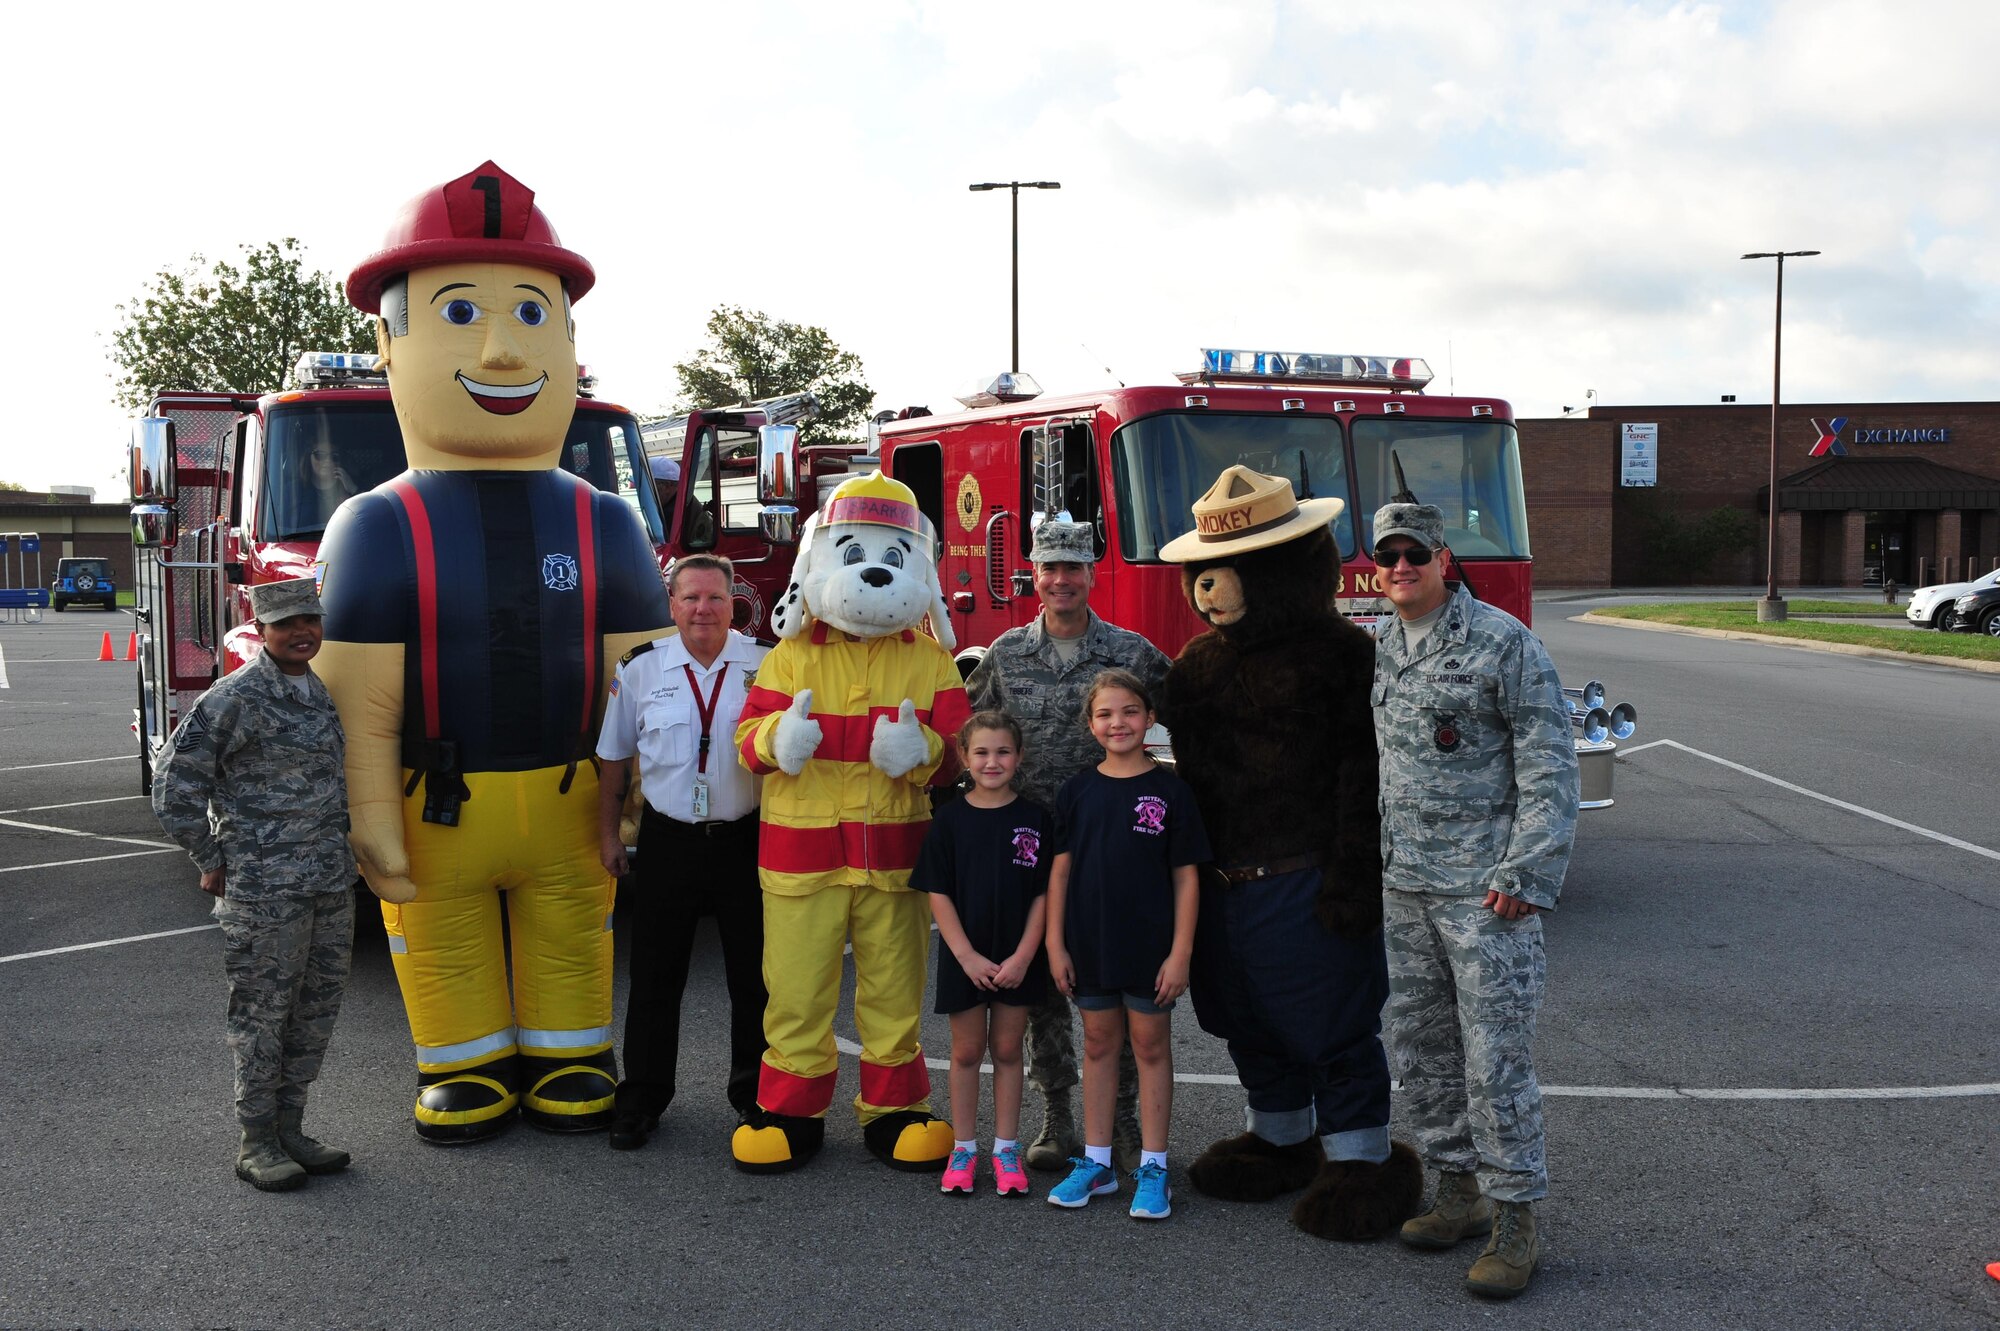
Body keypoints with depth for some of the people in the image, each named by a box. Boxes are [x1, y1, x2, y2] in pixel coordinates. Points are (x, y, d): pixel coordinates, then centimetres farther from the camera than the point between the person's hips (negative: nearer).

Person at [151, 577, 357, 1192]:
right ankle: (256, 1144, 12)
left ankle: (290, 1129, 24)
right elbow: (175, 780, -12)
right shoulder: (237, 698, -12)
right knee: (262, 1009, 1)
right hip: (264, 888, -7)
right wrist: (212, 860, -7)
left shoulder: (322, 692, 12)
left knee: (317, 1007, 12)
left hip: (331, 881, 7)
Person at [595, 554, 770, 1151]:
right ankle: (641, 1098, 19)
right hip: (667, 841, 0)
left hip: (744, 840, 0)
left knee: (753, 976, 8)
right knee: (654, 977, 8)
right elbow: (615, 758, 9)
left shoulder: (765, 665, -2)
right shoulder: (640, 669, 0)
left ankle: (754, 1091, 24)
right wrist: (608, 833, 8)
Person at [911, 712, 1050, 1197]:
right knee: (966, 1052, 9)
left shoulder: (1034, 819, -2)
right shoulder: (950, 820, -3)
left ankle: (1005, 1150, 19)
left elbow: (1043, 894, -2)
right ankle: (963, 1148, 19)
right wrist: (968, 957, -11)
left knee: (1007, 1050, 9)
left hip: (1017, 962, 0)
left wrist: (1023, 957, -10)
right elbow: (938, 894, -4)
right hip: (964, 959, 0)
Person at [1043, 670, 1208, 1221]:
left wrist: (1180, 951, -9)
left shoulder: (1169, 790, -5)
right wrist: (1055, 942, 0)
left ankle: (1152, 1169, 16)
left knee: (1151, 1047, 7)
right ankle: (1096, 1162, 23)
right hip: (1090, 944, 3)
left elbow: (1186, 877, -4)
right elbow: (1060, 868, 4)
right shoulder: (1078, 789, 2)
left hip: (1149, 946, -3)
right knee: (1098, 1045, 13)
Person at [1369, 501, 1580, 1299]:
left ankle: (1515, 1224, 5)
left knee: (1495, 1055, -4)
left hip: (1483, 888, -6)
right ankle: (1460, 1191, 26)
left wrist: (1525, 874, -17)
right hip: (1403, 886, 7)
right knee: (1420, 1045, 12)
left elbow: (1550, 767, -12)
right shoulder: (1374, 648, 10)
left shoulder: (1502, 642, -9)